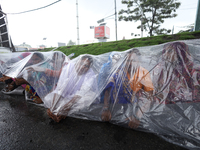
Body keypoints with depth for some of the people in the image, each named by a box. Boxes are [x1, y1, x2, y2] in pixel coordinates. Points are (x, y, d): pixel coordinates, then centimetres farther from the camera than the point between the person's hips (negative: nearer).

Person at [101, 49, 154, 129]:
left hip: (134, 106, -1)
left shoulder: (144, 74, -6)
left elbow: (148, 97, -14)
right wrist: (106, 109, -21)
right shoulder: (119, 74, -3)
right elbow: (108, 91, -9)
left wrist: (137, 117, -25)